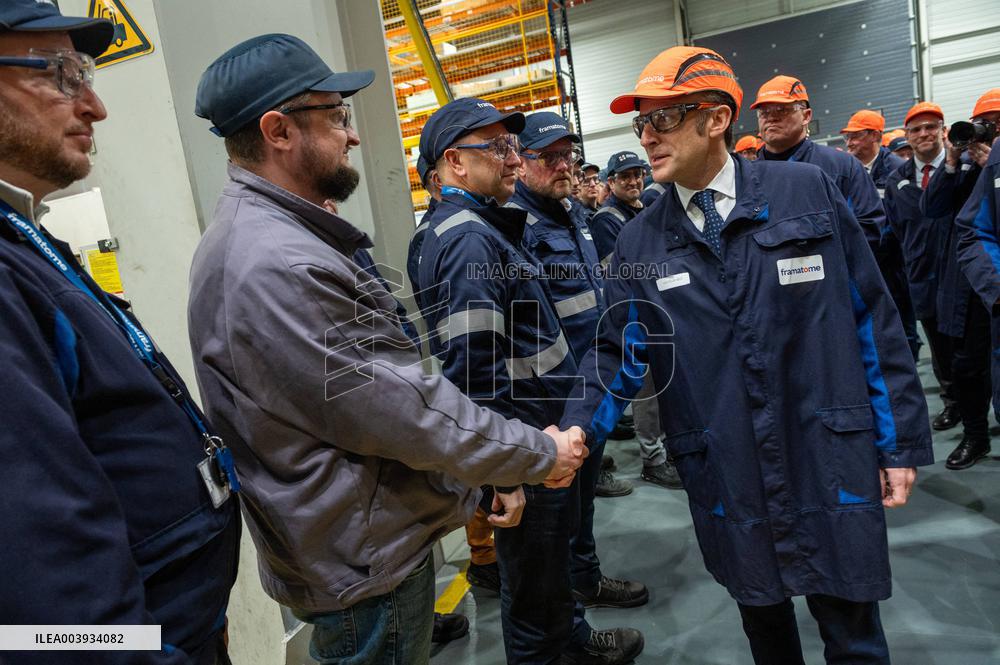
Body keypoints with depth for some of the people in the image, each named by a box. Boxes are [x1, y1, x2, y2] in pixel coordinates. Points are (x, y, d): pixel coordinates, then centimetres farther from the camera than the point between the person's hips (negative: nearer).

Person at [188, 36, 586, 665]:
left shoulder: (276, 236, 7)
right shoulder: (278, 265, -28)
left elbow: (389, 382, 10)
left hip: (377, 540, 9)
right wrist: (542, 454, -11)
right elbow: (404, 413, -25)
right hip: (366, 565, -9)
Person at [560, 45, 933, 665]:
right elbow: (620, 353, 1)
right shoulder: (639, 242, 0)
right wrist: (576, 430, -15)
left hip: (830, 463, -1)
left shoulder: (809, 191, -4)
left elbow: (873, 320, -1)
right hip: (726, 480, 2)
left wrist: (901, 442, 0)